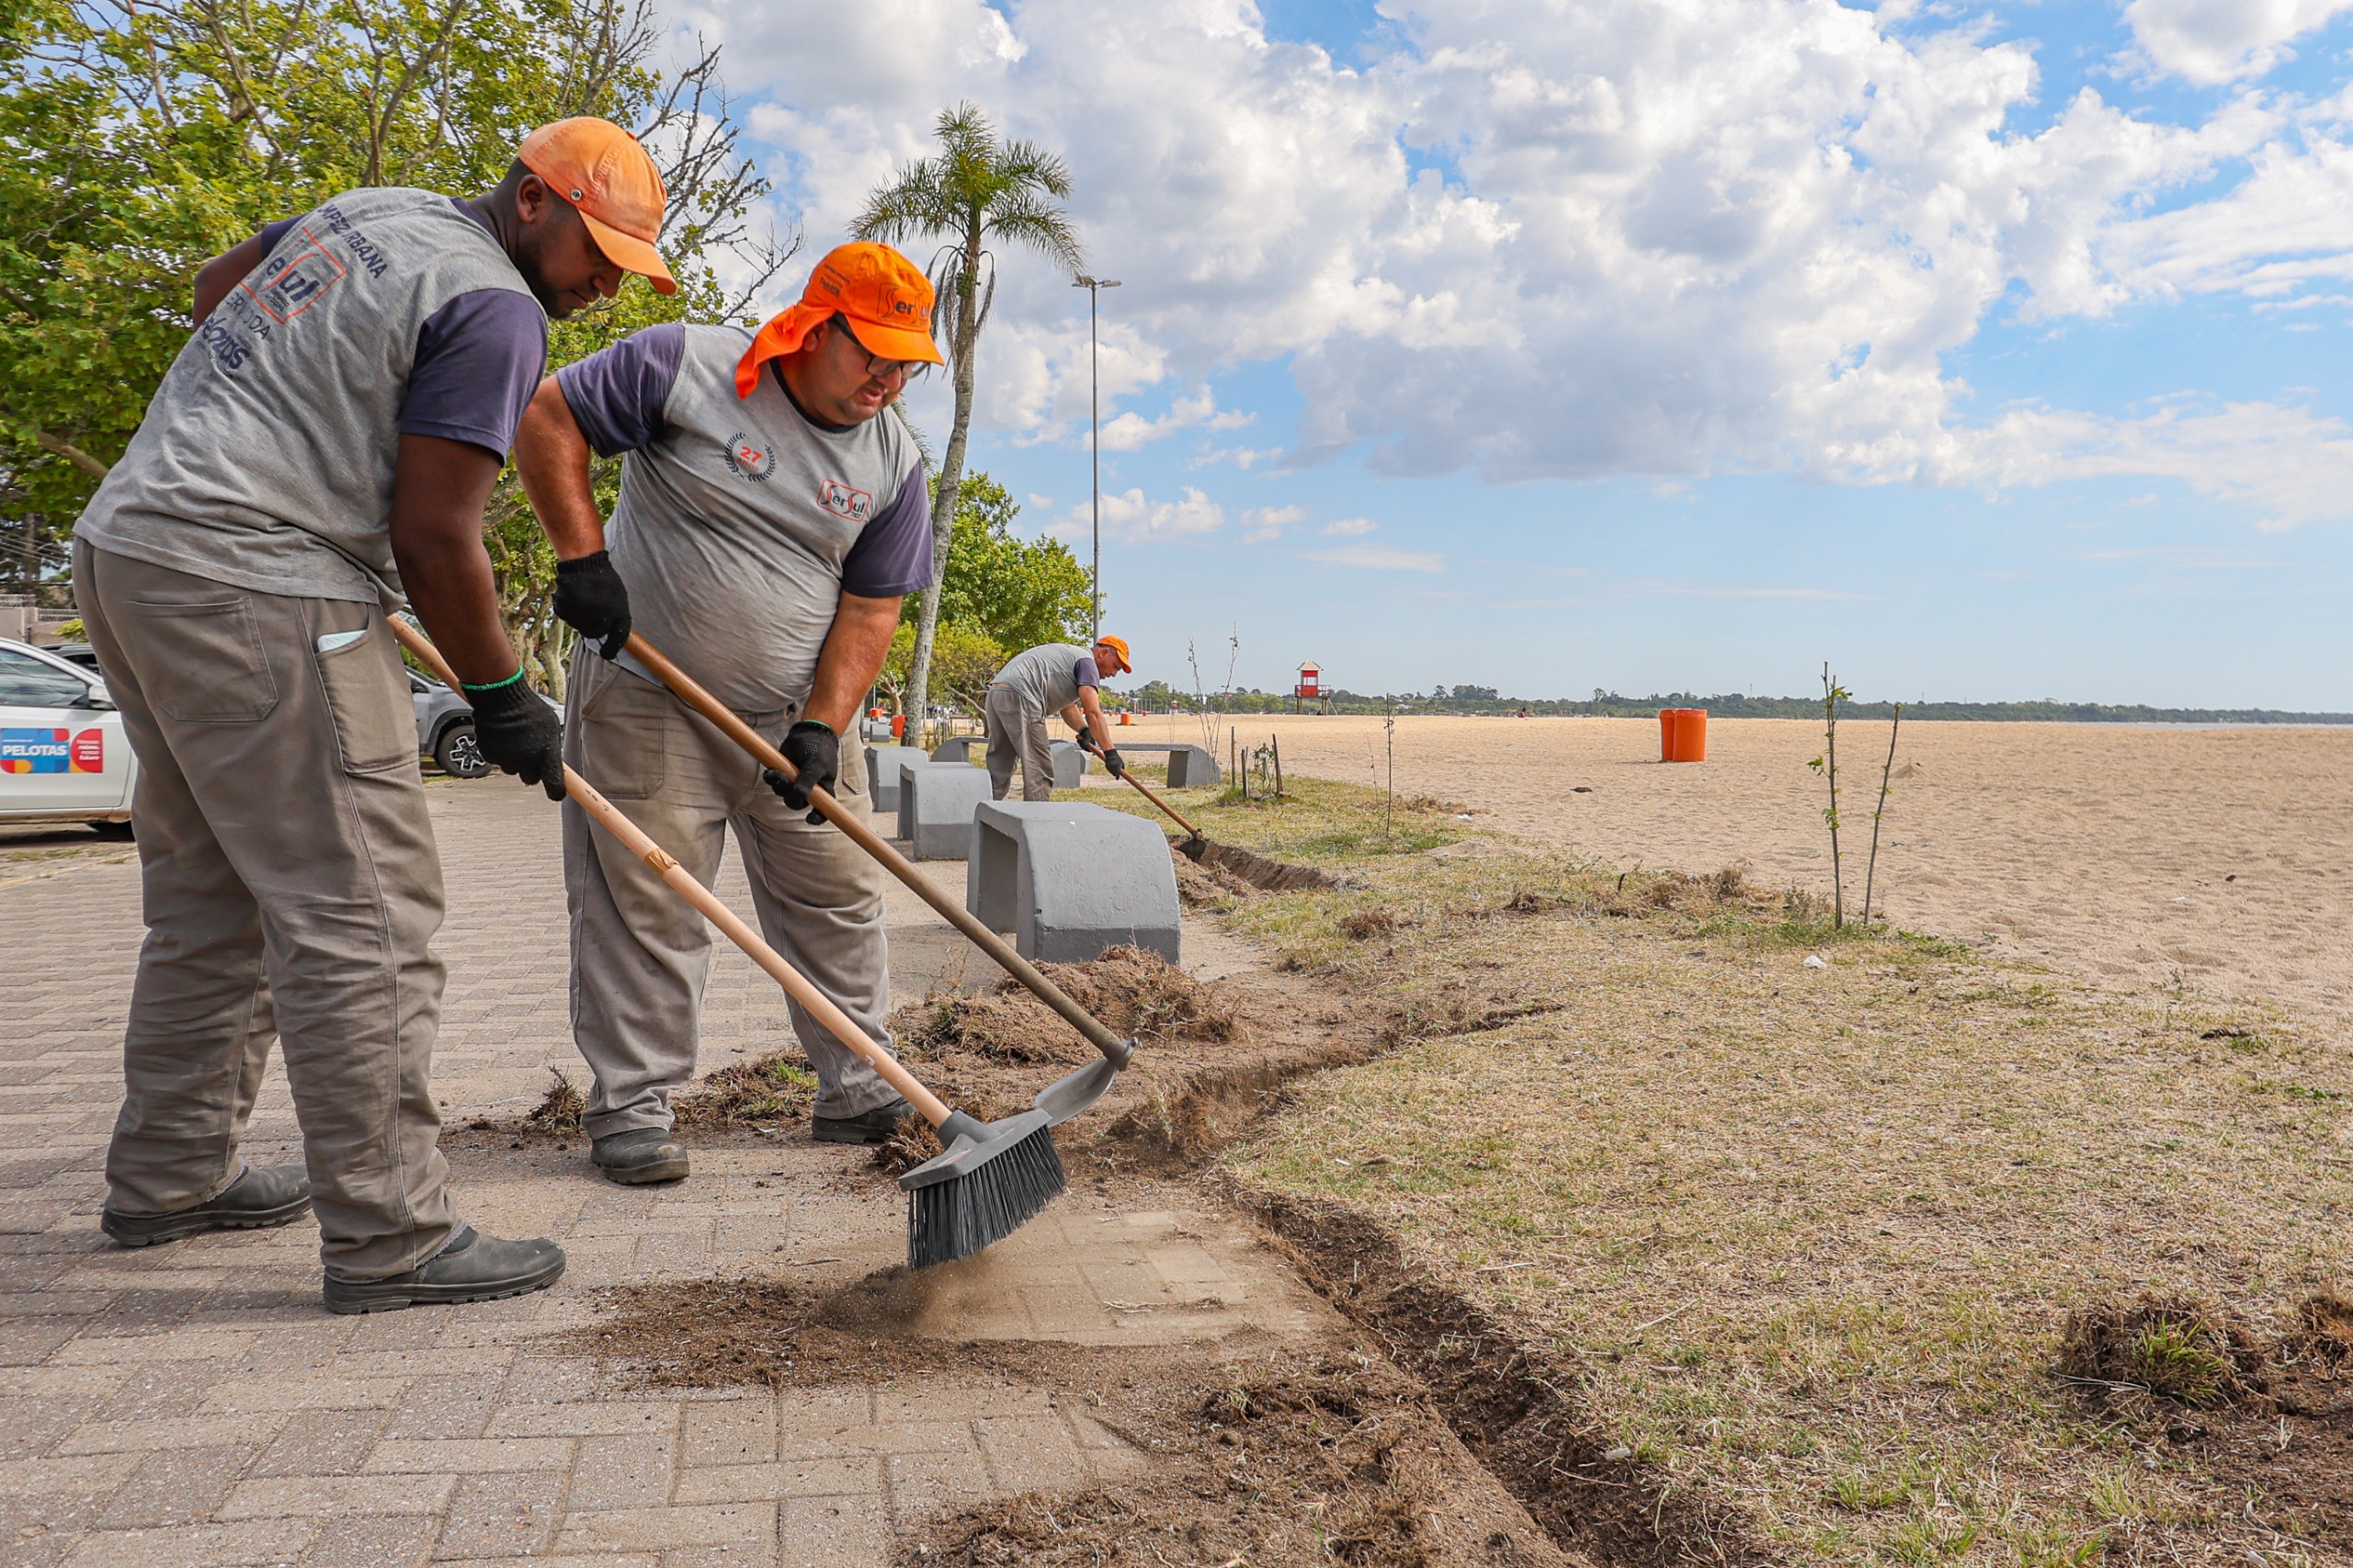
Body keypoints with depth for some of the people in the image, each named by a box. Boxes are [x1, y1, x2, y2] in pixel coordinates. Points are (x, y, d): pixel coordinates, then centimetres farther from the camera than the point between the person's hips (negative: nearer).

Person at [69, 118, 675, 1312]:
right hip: (256, 590, -10)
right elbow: (433, 537, -13)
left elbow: (216, 285, 36)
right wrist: (501, 698, -3)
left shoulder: (368, 211, 19)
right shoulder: (497, 308, -9)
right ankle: (387, 1238, -6)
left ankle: (166, 1179, 27)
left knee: (211, 898, 17)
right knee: (360, 910, -9)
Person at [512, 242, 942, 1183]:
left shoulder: (895, 462, 1)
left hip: (796, 714, 4)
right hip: (648, 694, -4)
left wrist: (822, 726, -10)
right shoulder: (687, 366, -10)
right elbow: (548, 419, -5)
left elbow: (871, 609, 0)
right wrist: (582, 553, -14)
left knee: (839, 899, 6)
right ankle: (631, 1106, 10)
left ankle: (857, 1091, 19)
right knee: (643, 902, -3)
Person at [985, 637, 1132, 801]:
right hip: (1018, 696, -10)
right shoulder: (1087, 661, 1)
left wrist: (1083, 730, 9)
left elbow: (1066, 705, 26)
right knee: (1039, 771, -7)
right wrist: (1110, 752, -12)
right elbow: (1093, 712, -10)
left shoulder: (1070, 655, 29)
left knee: (998, 769, 15)